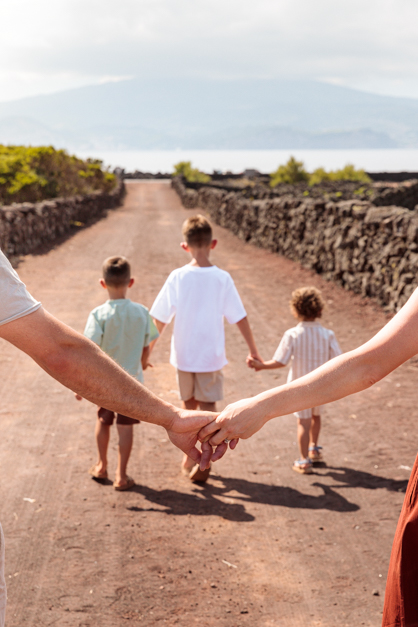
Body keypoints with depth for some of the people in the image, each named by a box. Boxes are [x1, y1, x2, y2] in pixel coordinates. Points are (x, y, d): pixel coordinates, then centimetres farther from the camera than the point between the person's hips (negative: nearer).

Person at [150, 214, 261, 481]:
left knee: (189, 406, 18)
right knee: (208, 407, 8)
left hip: (183, 356, 1)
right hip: (211, 356, -1)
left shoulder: (177, 278, -9)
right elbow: (240, 318, -5)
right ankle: (204, 462, 1)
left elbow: (159, 320, -4)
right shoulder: (222, 278, -11)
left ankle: (190, 459, 29)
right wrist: (254, 351, 6)